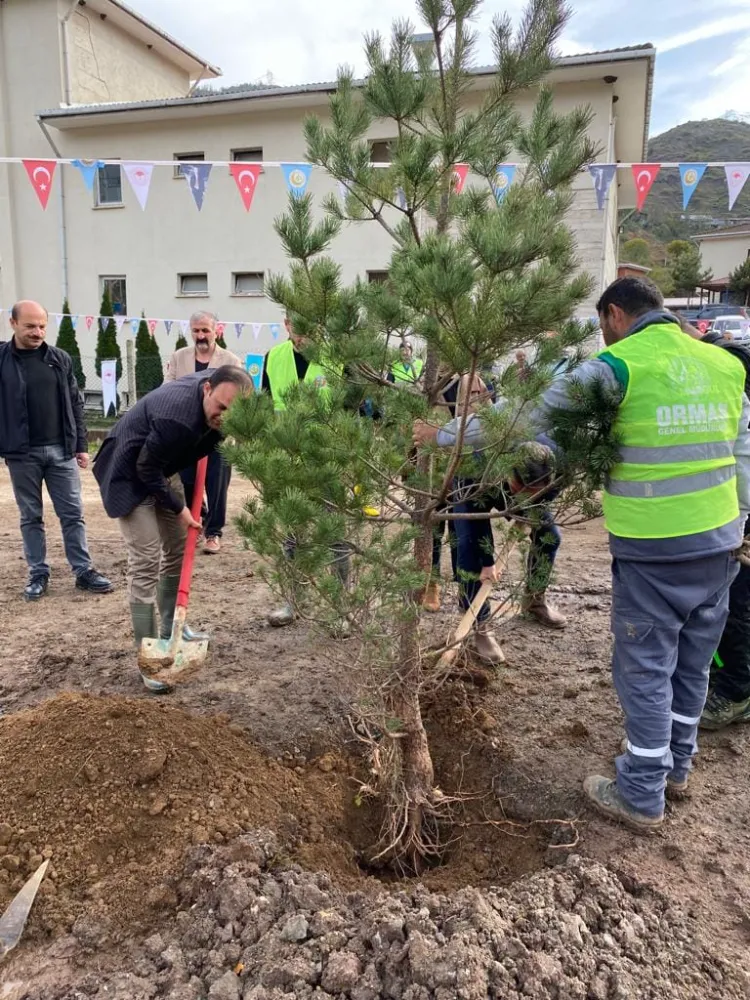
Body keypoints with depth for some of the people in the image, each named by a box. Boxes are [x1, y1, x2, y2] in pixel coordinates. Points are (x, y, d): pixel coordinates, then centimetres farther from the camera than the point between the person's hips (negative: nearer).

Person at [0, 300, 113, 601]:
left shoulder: (60, 359, 5)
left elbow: (75, 404, 10)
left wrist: (81, 445, 7)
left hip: (61, 450, 2)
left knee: (73, 514, 6)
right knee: (31, 517, 9)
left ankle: (84, 571, 14)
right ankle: (38, 574, 19)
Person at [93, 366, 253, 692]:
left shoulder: (214, 381, -13)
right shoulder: (177, 416, -39)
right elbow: (146, 469, -28)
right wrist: (178, 509, -17)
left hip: (164, 468, 8)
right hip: (131, 474, -8)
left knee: (178, 549, 13)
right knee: (146, 562, -12)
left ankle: (170, 630, 29)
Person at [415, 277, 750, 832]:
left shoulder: (618, 365, -10)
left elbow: (528, 413, -11)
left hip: (653, 548, -6)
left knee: (646, 668, 6)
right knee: (693, 661, 20)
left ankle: (642, 796, 19)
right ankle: (676, 766, 38)